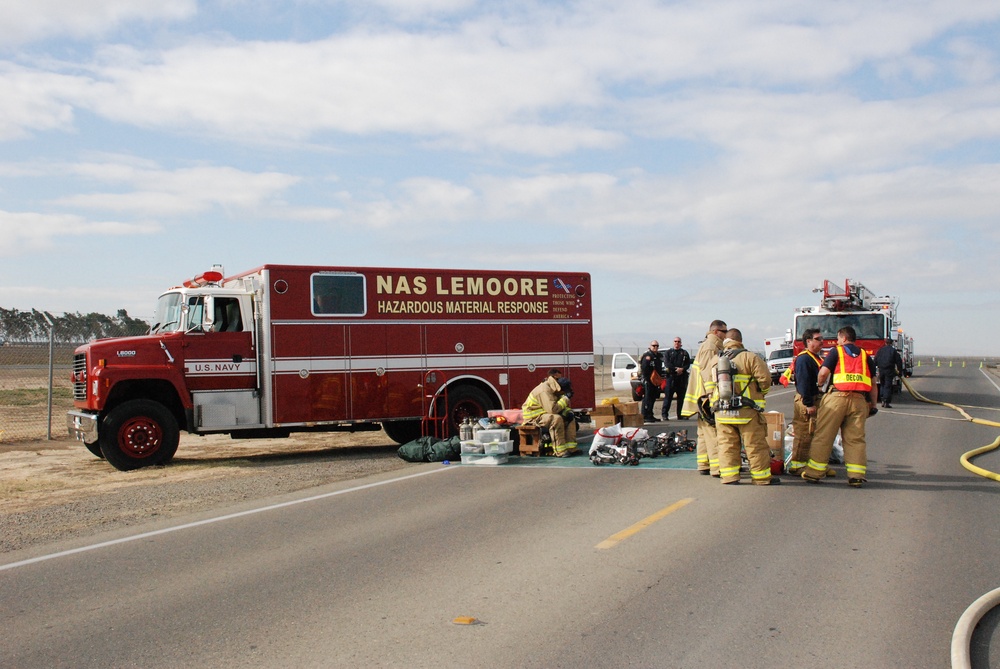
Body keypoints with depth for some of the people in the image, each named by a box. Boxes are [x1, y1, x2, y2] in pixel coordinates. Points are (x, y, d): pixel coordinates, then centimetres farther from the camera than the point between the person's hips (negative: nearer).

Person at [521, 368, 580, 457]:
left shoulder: (554, 389, 10)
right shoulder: (545, 390, -23)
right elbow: (552, 409, -32)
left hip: (545, 414, 10)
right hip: (533, 416, -10)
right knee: (556, 419, -35)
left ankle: (571, 448, -4)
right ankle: (560, 451, -31)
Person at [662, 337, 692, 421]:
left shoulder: (685, 353, 15)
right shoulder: (668, 353, 11)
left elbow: (688, 364, 4)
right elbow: (666, 363, -3)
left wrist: (682, 369, -16)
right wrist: (676, 369, -15)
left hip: (682, 377, 2)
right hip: (671, 377, -2)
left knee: (681, 397, 4)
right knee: (668, 396, -6)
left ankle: (680, 415, 9)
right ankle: (664, 414, -4)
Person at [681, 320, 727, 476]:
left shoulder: (710, 346, 21)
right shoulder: (710, 348, -13)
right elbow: (709, 374, -21)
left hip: (704, 398, 11)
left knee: (705, 433, 13)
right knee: (713, 432, -11)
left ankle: (703, 465, 18)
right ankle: (717, 468, -13)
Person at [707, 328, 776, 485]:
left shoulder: (715, 361, 7)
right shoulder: (750, 357, -8)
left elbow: (710, 385, 10)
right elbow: (765, 379, -11)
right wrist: (759, 393, 7)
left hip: (722, 412, 4)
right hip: (746, 411, -4)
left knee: (727, 445, 9)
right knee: (756, 445, 4)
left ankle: (729, 476, 6)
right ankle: (762, 477, 9)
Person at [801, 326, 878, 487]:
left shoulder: (837, 351, 6)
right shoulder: (865, 355, 18)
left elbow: (823, 372, -7)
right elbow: (873, 384, 15)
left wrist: (819, 385, 13)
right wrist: (873, 405, 21)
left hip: (837, 396, -4)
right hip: (859, 399, 4)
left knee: (823, 436, 1)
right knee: (855, 438, 6)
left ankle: (814, 472, 3)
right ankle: (856, 475, 1)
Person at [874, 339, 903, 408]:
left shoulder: (880, 350, 10)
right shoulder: (894, 351, 0)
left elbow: (875, 361, 11)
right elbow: (898, 361, -1)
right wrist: (900, 371, 5)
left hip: (881, 370, 3)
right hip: (889, 370, -3)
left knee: (882, 385, 18)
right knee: (888, 386, -3)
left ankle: (882, 400, 9)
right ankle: (886, 402, -9)